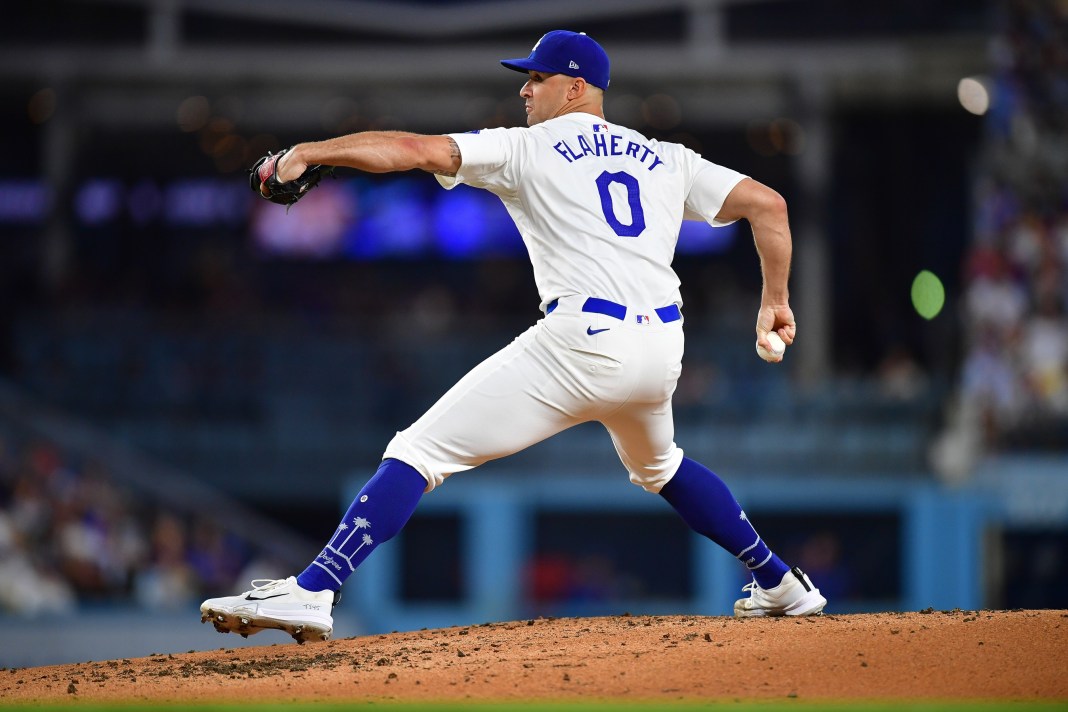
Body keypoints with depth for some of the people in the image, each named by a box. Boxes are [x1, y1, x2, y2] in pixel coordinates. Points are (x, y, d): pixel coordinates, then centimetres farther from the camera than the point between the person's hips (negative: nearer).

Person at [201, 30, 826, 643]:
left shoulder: (526, 149, 8)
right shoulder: (666, 160, 21)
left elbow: (416, 150, -3)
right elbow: (768, 203, 16)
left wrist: (310, 152, -3)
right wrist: (776, 302, 24)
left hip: (582, 342, -6)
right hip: (663, 349, 6)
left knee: (420, 452, -7)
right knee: (658, 466, 38)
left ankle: (311, 592, -21)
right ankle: (782, 584, 40)